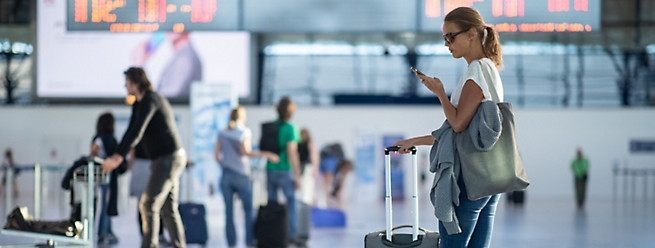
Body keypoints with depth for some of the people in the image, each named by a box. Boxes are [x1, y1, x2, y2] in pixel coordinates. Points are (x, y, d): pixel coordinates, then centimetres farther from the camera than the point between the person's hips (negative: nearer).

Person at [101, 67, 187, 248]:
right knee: (168, 209, 9)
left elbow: (137, 132, -25)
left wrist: (118, 157, -30)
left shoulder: (149, 101, -15)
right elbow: (132, 130, 20)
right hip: (172, 158, 10)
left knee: (149, 205, -11)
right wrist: (117, 156, 14)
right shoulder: (140, 103, 17)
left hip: (168, 158, -10)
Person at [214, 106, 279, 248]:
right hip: (241, 175, -4)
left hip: (226, 176, 4)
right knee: (248, 210, 3)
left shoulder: (222, 134, 9)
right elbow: (246, 152, -15)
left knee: (229, 211, 4)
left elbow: (216, 155, 8)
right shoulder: (244, 131, -3)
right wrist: (265, 155, -12)